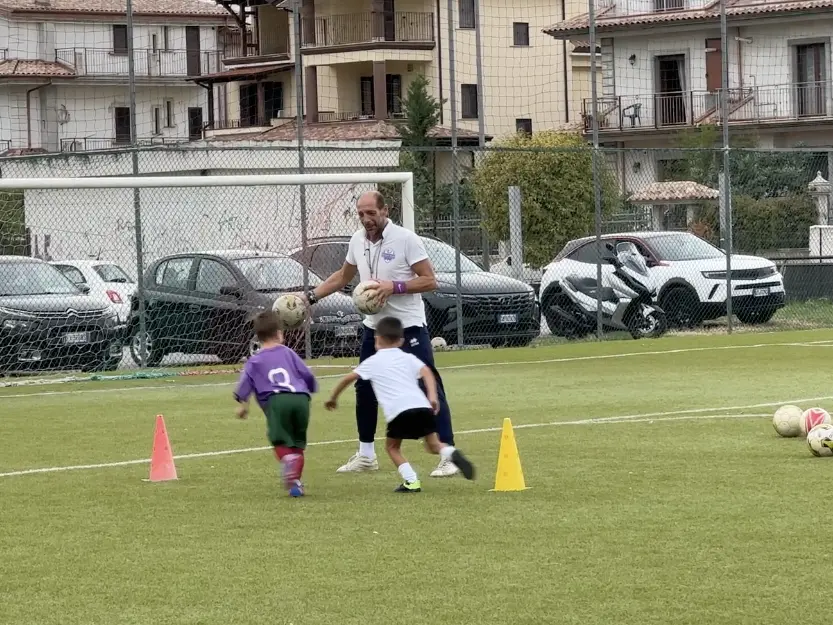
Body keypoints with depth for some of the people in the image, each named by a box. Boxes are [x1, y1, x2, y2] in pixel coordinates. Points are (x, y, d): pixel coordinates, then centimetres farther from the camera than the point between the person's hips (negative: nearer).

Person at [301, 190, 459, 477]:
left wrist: (394, 286, -25)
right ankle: (366, 456, 26)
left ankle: (448, 456, -9)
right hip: (374, 327, 7)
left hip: (409, 328, -7)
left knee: (430, 389, -10)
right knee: (364, 390, 12)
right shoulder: (358, 240, 5)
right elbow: (342, 276, 22)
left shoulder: (406, 239, -13)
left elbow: (430, 280, -15)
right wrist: (311, 296, 13)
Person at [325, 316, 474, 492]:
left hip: (398, 410, -3)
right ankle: (451, 453, -16)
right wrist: (433, 396, -1)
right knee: (433, 443, 17)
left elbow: (348, 378, 22)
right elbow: (426, 372, 7)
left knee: (392, 446, 18)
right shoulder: (408, 358, 25)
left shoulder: (372, 362, 20)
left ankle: (411, 481, 0)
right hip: (421, 405, 3)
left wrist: (333, 398, 36)